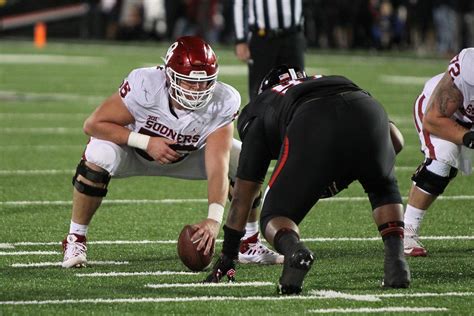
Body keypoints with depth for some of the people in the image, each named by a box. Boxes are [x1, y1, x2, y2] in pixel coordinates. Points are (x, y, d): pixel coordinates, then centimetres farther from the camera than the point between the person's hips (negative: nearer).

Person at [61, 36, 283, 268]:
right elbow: (93, 124, -29)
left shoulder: (222, 103, -30)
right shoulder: (145, 85, -36)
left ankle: (249, 243, 6)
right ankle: (75, 240, -14)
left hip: (188, 155, 3)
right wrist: (146, 142, -37)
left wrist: (214, 219, -49)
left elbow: (217, 166, -36)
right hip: (135, 149, -3)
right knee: (99, 159, -35)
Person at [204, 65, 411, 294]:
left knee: (275, 216, 15)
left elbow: (243, 193, 40)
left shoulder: (260, 112, 38)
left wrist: (227, 255, 46)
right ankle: (395, 258, 11)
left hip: (311, 128, -3)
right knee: (383, 189, 34)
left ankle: (294, 250, -20)